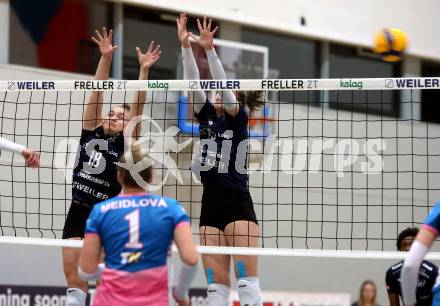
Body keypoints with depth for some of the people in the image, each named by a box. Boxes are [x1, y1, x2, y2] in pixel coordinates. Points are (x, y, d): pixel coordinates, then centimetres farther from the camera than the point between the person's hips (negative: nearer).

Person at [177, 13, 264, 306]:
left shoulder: (238, 119, 1)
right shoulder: (207, 117, 16)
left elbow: (223, 85, -13)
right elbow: (194, 84, 8)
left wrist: (209, 48, -21)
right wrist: (186, 45, -1)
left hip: (238, 206, -6)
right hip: (210, 207, 6)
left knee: (248, 281, -11)